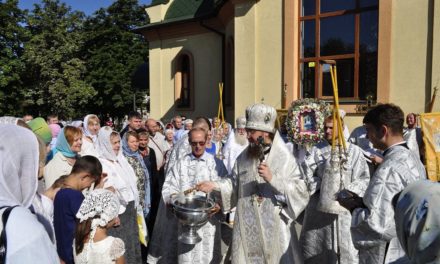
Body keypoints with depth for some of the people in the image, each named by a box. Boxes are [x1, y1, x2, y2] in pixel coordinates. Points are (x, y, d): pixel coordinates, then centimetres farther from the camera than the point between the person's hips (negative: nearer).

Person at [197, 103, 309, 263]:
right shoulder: (244, 157, 3)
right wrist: (215, 186, -2)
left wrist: (272, 178, -24)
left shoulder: (284, 157, -9)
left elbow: (300, 191, -14)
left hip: (274, 228, -3)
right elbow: (235, 184, 12)